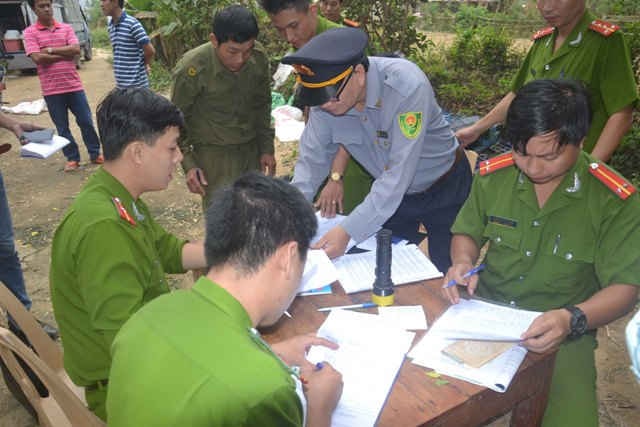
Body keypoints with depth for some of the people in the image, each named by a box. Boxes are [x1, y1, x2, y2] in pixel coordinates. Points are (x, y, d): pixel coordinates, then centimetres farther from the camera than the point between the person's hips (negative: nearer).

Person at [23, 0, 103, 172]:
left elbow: (76, 49, -7)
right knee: (62, 127, 6)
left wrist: (50, 50, -10)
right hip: (51, 90, -2)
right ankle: (72, 158, 18)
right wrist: (65, 55, -9)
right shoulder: (30, 32, -1)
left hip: (74, 85, 2)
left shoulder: (66, 28, 7)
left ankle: (95, 154, 20)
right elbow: (37, 58, -13)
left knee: (86, 121, 7)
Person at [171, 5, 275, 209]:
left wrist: (267, 148, 8)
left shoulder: (259, 58, -8)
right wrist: (188, 164, -10)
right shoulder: (191, 70, -20)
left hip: (252, 150, 4)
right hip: (214, 154, -4)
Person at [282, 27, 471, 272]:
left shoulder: (407, 86, -35)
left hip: (444, 187, -4)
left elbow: (399, 173, -36)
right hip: (389, 192, 4)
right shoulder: (326, 93, -20)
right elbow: (312, 158, -13)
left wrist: (348, 232, -41)